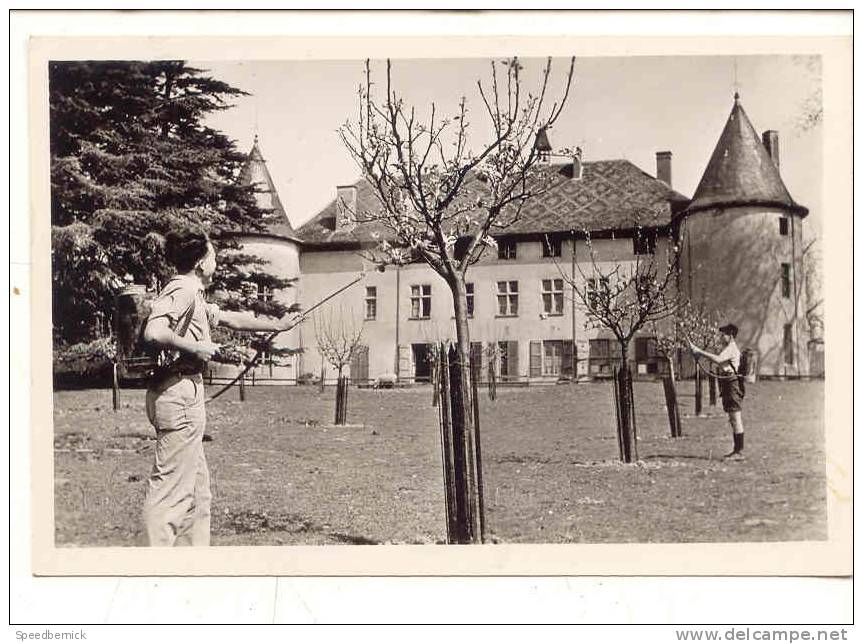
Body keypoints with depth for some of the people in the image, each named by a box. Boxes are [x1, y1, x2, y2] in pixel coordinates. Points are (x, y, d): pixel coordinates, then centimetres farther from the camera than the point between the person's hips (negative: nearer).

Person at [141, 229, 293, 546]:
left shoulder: (192, 295, 19)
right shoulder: (182, 290, -12)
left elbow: (231, 318, 30)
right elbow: (154, 332, -27)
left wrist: (276, 325, 36)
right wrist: (196, 348, -15)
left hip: (183, 394, 11)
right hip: (180, 392, -11)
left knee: (197, 487, 17)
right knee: (171, 489, -8)